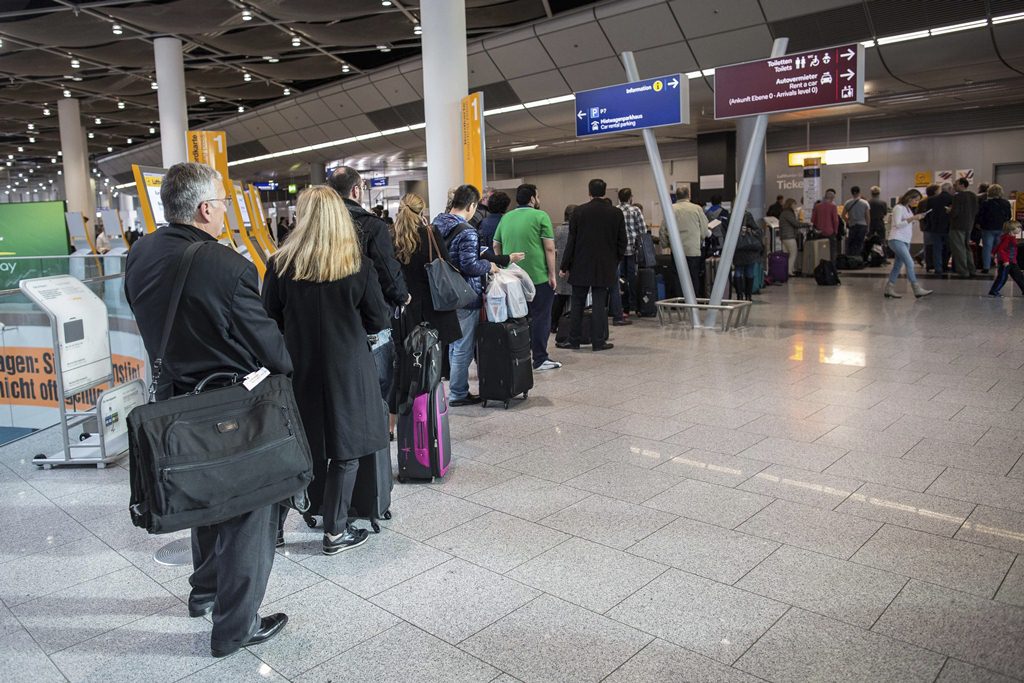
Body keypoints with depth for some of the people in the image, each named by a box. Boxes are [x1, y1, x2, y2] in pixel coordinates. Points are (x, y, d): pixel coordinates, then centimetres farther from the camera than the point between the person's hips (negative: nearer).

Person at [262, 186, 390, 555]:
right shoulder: (359, 265, -10)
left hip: (301, 368, 2)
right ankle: (335, 531, 13)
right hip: (348, 368, -2)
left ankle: (316, 509, 35)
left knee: (309, 442, 19)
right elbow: (379, 320, -4)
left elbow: (270, 320, 1)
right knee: (346, 448, 7)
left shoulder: (281, 265, -7)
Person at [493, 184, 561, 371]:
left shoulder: (506, 218, 10)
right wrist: (552, 274, -6)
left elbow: (496, 246, 15)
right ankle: (540, 359, 7)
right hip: (538, 276, -5)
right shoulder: (540, 216, -6)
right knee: (540, 317, 3)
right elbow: (549, 248, -10)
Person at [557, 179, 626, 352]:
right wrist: (615, 262, 16)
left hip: (581, 266, -1)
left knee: (577, 304, 8)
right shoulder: (616, 213, 0)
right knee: (599, 303, 4)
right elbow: (622, 242, 3)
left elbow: (571, 240, -3)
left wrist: (565, 266, 3)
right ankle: (598, 341, 5)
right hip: (605, 267, 1)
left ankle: (574, 339, 14)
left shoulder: (579, 212, -4)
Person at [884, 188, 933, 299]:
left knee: (898, 265, 6)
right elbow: (897, 224, -15)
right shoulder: (899, 208, -8)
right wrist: (912, 218, -22)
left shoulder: (908, 209, 20)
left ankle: (889, 289, 9)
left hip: (905, 241, 9)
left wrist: (916, 219, 7)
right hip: (897, 240, -9)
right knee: (909, 263, -17)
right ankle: (917, 289, -19)